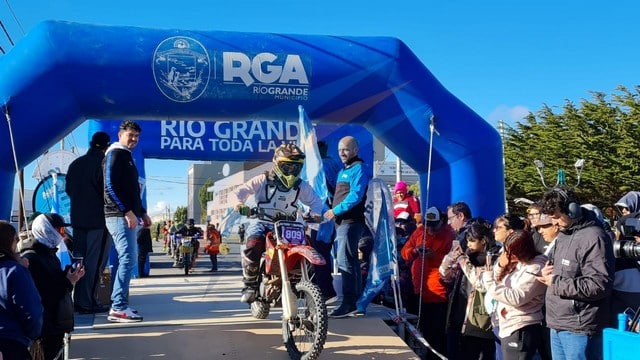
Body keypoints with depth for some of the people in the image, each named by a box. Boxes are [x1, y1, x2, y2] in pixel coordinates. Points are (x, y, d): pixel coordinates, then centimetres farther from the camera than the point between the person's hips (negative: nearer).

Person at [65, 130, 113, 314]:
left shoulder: (75, 164, 9)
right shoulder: (104, 163, -11)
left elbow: (68, 189, 16)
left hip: (78, 218, 7)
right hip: (99, 220, -7)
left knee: (80, 260, 12)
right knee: (95, 262, -4)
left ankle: (78, 301, 15)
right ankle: (89, 302, -5)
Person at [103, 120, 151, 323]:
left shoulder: (127, 157, 23)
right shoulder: (115, 154, -6)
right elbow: (110, 186, -17)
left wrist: (142, 212, 21)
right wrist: (127, 212, -22)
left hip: (127, 216, 10)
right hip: (120, 216, -10)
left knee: (127, 259, 10)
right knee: (128, 259, -14)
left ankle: (118, 305, 15)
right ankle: (119, 308, -13)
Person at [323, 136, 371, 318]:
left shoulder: (359, 168, -8)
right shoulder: (343, 170, 22)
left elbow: (356, 196, -18)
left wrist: (335, 211, -15)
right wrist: (334, 212, 11)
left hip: (351, 222, -10)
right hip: (342, 221, 10)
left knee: (345, 261, -14)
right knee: (351, 261, 14)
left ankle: (349, 303, -14)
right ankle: (356, 300, 23)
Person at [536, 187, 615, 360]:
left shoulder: (594, 237, -15)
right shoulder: (563, 234, 14)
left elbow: (600, 285, -22)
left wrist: (557, 283, -17)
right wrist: (547, 272, 4)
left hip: (578, 328, -9)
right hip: (557, 325, 9)